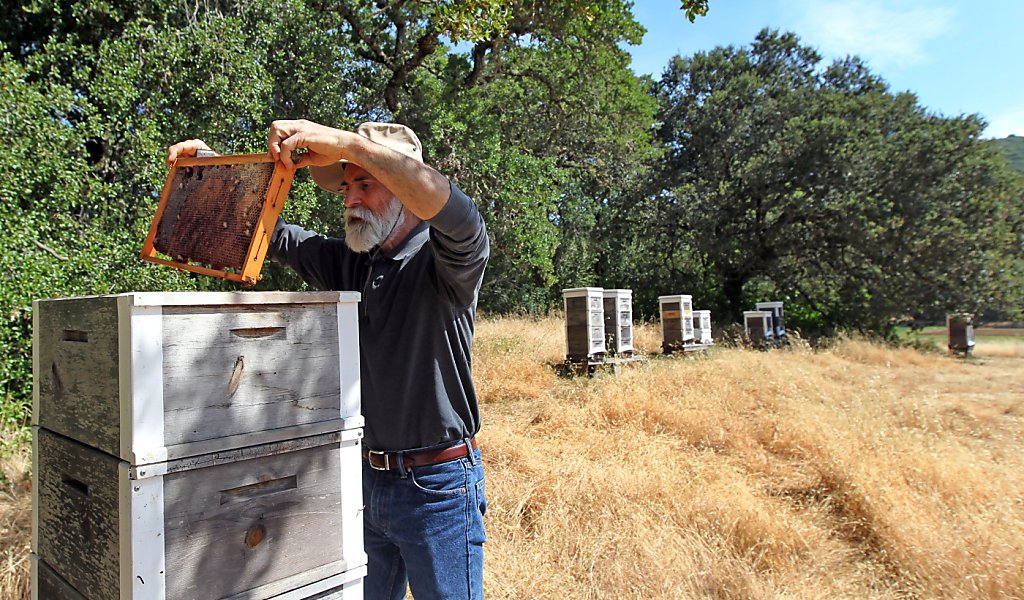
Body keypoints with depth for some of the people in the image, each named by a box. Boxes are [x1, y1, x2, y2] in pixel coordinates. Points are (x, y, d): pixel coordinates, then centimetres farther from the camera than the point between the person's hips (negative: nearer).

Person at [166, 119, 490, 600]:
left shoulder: (445, 262, -12)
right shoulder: (348, 265, 9)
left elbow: (459, 216, -34)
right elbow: (274, 233, 16)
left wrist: (349, 142, -38)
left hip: (437, 487, -6)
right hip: (364, 479, 6)